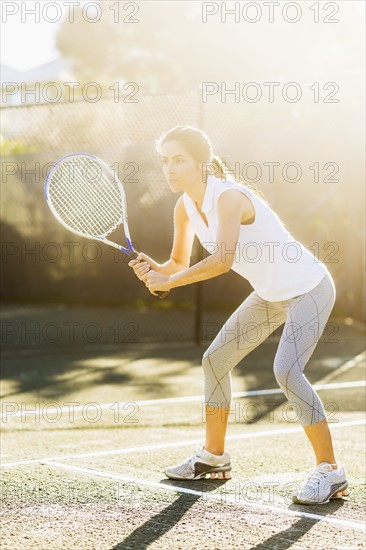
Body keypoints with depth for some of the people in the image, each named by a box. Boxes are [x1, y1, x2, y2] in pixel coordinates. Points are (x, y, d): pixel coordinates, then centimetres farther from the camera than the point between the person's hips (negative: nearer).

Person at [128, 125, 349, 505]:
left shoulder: (229, 197, -28)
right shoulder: (185, 207, -3)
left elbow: (222, 261, -41)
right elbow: (179, 264, 4)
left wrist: (168, 282, -32)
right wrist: (154, 270, -17)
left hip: (309, 289, -9)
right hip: (270, 295, 9)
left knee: (286, 371, -24)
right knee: (215, 359, 10)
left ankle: (330, 472, -13)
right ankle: (213, 456, 26)